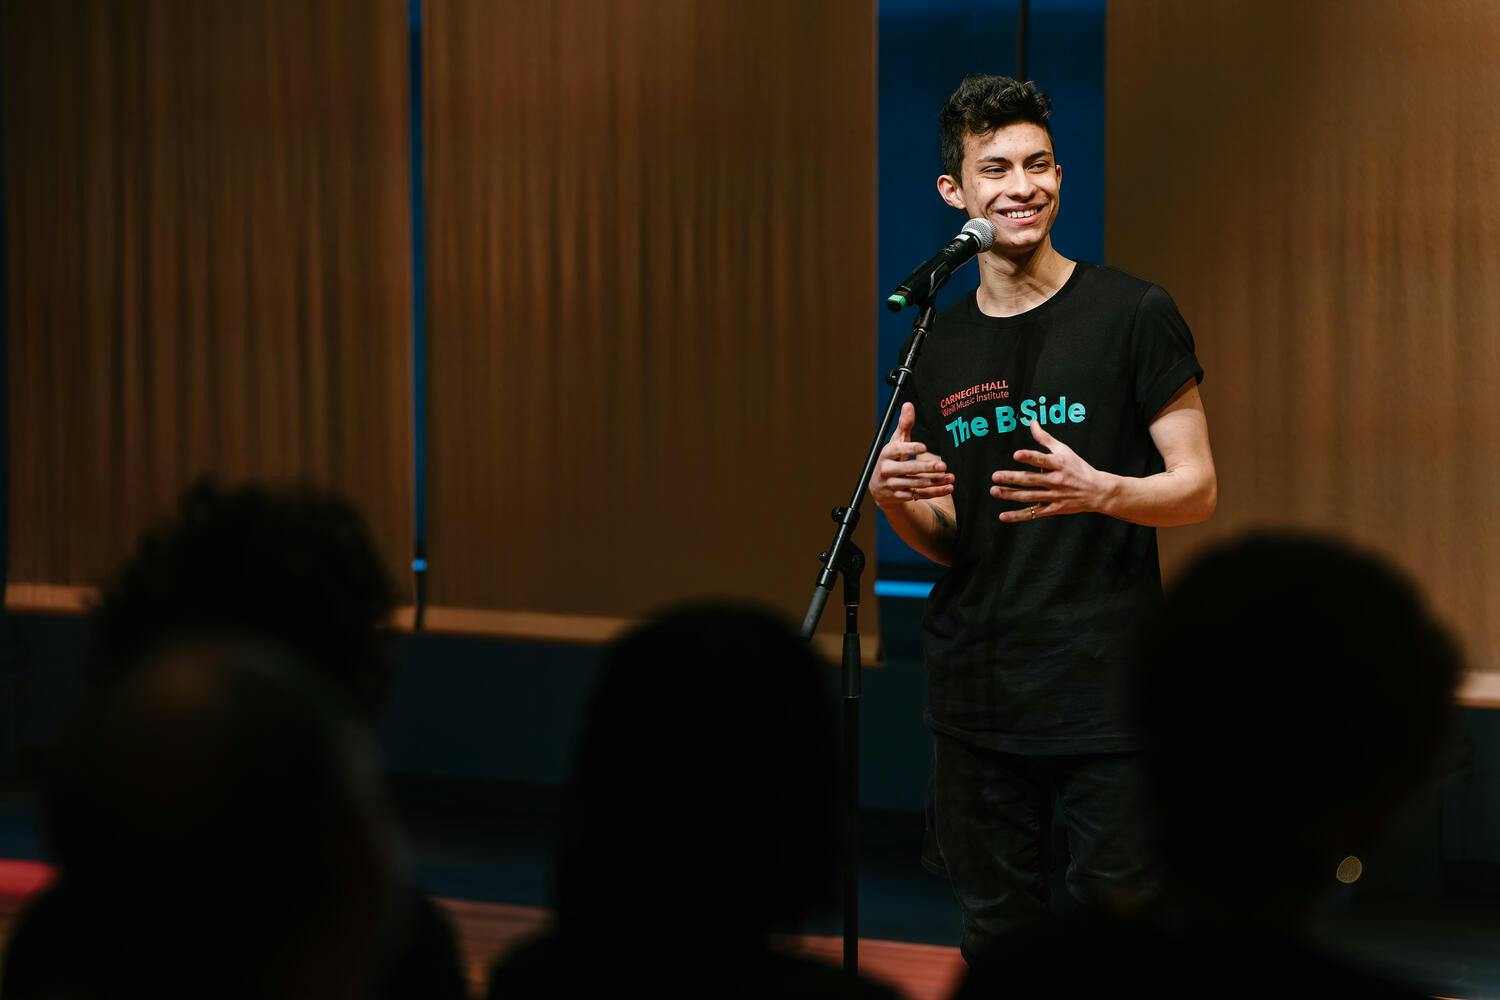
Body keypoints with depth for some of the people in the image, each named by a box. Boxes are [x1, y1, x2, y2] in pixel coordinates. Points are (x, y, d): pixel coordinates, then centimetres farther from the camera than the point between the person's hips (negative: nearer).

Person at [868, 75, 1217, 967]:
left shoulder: (1132, 314, -3)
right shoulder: (940, 346, 12)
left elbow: (1197, 489, -4)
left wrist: (1098, 492, -24)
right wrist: (897, 500, -6)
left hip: (1108, 689, -5)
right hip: (978, 694, 5)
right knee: (996, 938, 10)